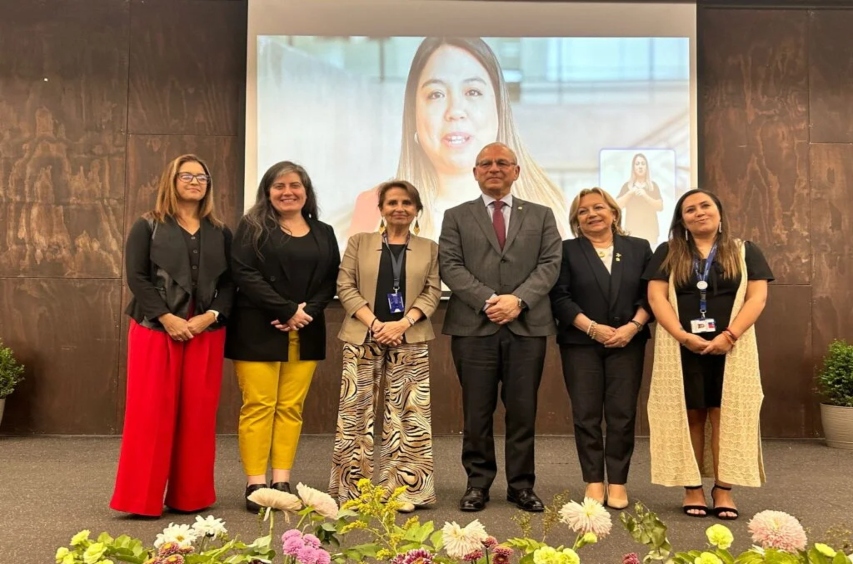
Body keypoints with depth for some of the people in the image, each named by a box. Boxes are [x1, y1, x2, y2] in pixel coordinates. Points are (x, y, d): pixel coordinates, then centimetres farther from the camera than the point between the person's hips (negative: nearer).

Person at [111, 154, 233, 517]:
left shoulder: (220, 232, 13)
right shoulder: (148, 227, 5)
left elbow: (230, 282, 7)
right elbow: (136, 276, -5)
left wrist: (211, 316, -11)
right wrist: (167, 318, -15)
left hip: (206, 333, 3)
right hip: (156, 329, -3)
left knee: (198, 413, 5)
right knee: (151, 412, -3)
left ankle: (190, 495, 15)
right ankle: (142, 498, 5)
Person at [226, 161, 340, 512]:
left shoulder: (323, 233, 14)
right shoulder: (253, 227, 2)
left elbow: (331, 279, 8)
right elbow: (245, 275, -9)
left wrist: (308, 312, -10)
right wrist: (288, 310, -15)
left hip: (306, 333, 4)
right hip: (259, 331, -3)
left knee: (291, 407, 4)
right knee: (259, 406, -4)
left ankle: (282, 482, 10)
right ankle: (255, 485, 3)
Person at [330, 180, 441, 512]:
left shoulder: (429, 249, 13)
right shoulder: (359, 242, 10)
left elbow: (433, 292, 4)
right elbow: (345, 286, 2)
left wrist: (403, 323, -12)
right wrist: (374, 323, -12)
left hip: (410, 340, 1)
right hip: (363, 337, 0)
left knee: (407, 412, 0)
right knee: (356, 410, 0)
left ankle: (403, 489, 9)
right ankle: (353, 489, 9)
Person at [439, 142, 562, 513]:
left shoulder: (541, 215, 14)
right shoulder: (457, 217, 11)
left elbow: (550, 264, 3)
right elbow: (451, 266, 0)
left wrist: (518, 299, -12)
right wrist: (488, 300, -13)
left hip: (527, 326, 1)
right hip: (473, 326, -1)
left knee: (523, 411, 5)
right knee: (477, 412, 4)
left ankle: (521, 485, 16)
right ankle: (478, 484, 15)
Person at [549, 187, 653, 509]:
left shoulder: (639, 248, 10)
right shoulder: (567, 251, 5)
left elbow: (650, 294, 5)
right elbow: (560, 297, -4)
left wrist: (632, 326, -11)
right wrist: (593, 328, -13)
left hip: (627, 343, 1)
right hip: (581, 343, -1)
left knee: (622, 414, 0)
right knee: (586, 414, 0)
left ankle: (618, 482, 9)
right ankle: (593, 482, 9)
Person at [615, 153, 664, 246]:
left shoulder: (653, 186, 11)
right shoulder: (627, 186, 10)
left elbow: (660, 206, 1)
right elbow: (617, 205, 1)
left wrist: (646, 196, -12)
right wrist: (630, 193, -12)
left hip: (650, 229, 1)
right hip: (632, 230, -1)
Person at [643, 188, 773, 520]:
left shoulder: (745, 252, 10)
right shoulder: (668, 253, 10)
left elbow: (757, 297, 1)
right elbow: (656, 296, 0)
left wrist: (730, 335, -14)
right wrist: (683, 335, -14)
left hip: (731, 348, 0)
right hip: (682, 349, 0)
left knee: (726, 416, -2)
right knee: (689, 416, 1)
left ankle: (723, 490, 2)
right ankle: (692, 488, 7)